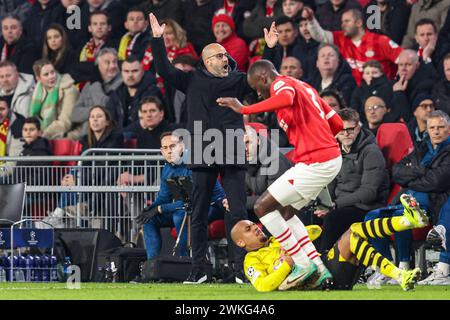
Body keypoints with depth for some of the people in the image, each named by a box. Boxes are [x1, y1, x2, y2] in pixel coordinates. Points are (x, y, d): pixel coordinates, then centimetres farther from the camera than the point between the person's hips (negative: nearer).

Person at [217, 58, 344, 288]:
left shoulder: (281, 83, -5)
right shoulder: (303, 87, 22)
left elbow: (286, 98, -33)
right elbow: (337, 124, 21)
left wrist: (244, 109, -27)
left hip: (315, 163, -10)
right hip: (332, 159, 10)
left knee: (263, 207, -3)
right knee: (285, 210, 21)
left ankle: (303, 264, -2)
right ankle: (318, 269, 15)